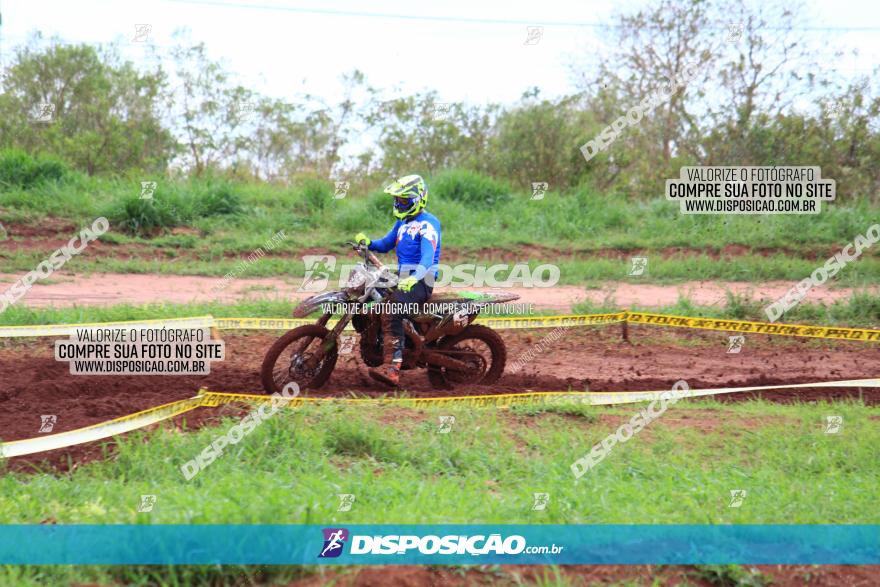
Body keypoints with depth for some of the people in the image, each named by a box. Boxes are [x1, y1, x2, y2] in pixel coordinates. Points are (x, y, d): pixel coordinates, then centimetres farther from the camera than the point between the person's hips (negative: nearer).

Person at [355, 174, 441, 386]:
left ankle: (392, 368, -42)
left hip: (420, 281, -10)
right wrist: (368, 243, 6)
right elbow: (386, 244, 29)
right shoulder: (403, 222, 18)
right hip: (402, 278, 10)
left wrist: (414, 279, -43)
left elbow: (428, 257, -25)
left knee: (391, 312, -32)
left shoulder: (427, 223, -12)